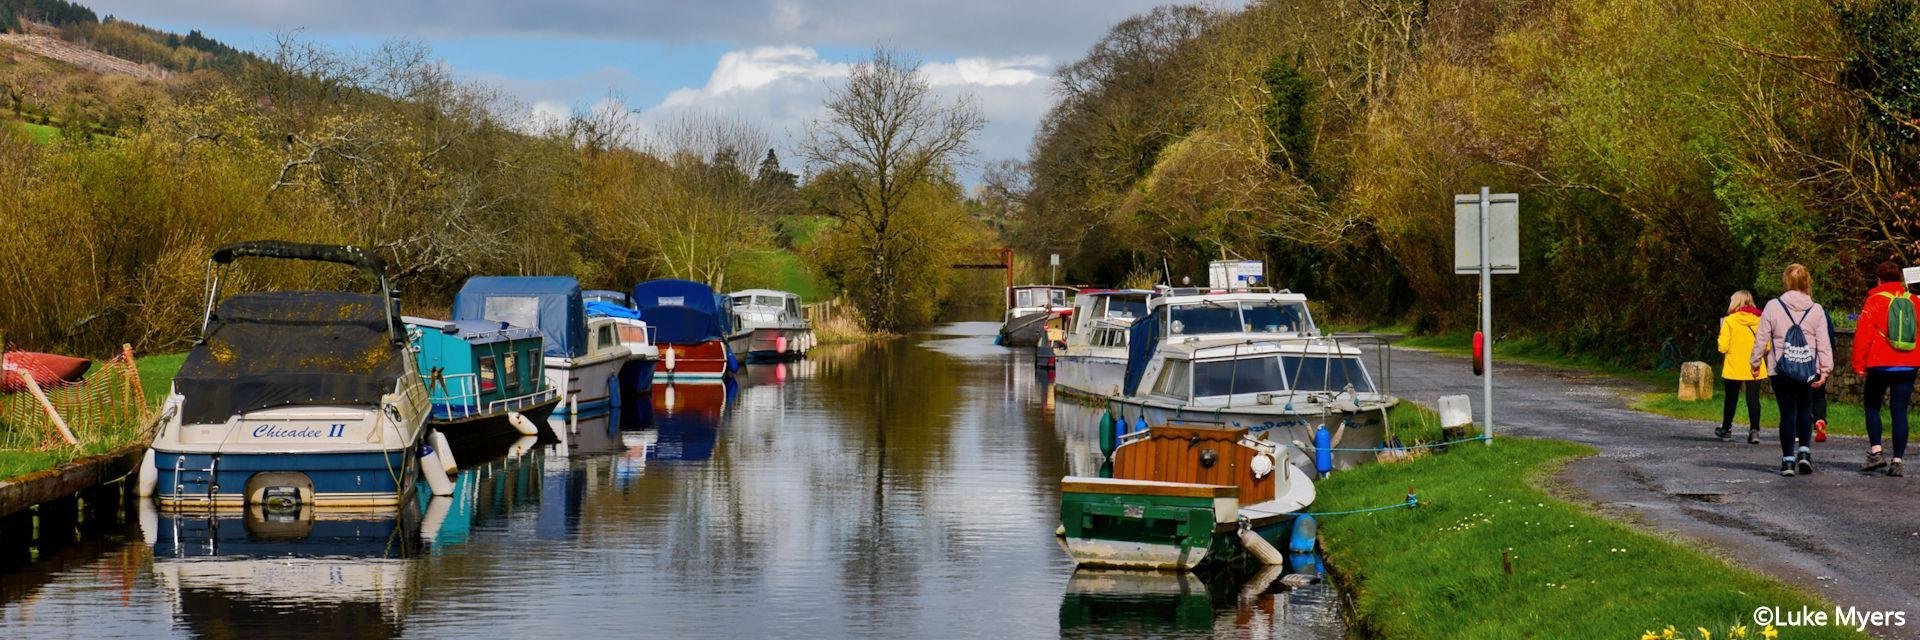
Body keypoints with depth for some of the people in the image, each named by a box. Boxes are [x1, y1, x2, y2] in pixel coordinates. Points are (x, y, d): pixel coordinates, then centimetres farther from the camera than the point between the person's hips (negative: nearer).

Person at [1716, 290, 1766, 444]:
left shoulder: (1730, 320, -9)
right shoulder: (1759, 321, -1)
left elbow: (1723, 346, -13)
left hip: (1734, 367, -1)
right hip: (1755, 368, 1)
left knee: (1731, 398, 13)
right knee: (1753, 398, 2)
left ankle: (1726, 430, 25)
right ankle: (1754, 430, -11)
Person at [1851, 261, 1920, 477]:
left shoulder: (1874, 300, -5)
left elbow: (1863, 334, -7)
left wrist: (1858, 364, 0)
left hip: (1880, 364, -3)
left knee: (1872, 406, 13)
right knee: (1900, 411, 4)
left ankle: (1875, 451, -1)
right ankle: (1897, 461, 0)